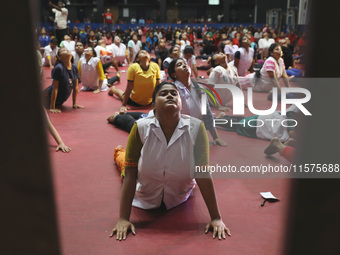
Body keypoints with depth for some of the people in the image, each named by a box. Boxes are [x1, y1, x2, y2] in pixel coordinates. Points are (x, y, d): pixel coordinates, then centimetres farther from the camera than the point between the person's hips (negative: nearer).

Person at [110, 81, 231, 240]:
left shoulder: (195, 128, -30)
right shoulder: (141, 128, -29)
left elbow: (203, 174, -28)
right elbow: (130, 175, -26)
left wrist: (216, 218, -26)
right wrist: (123, 219, -27)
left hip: (180, 198, 1)